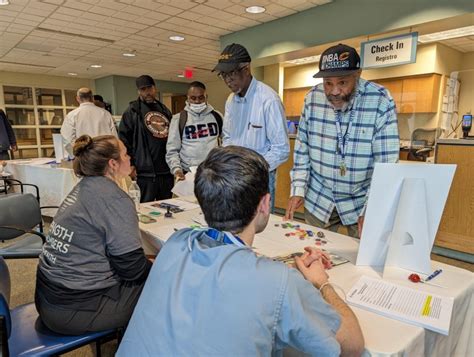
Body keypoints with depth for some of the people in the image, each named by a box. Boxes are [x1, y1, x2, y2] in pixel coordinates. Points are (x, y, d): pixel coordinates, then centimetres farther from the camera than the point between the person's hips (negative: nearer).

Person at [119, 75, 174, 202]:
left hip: (167, 171, 5)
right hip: (145, 173, -5)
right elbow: (123, 139, -5)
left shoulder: (165, 110, 14)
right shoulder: (133, 111, -2)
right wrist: (130, 165, -11)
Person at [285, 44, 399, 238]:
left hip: (361, 201, -2)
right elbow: (302, 149, 0)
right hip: (318, 200, 3)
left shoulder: (381, 101, -17)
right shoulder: (312, 98, -7)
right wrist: (298, 190, -6)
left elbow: (386, 162, -17)